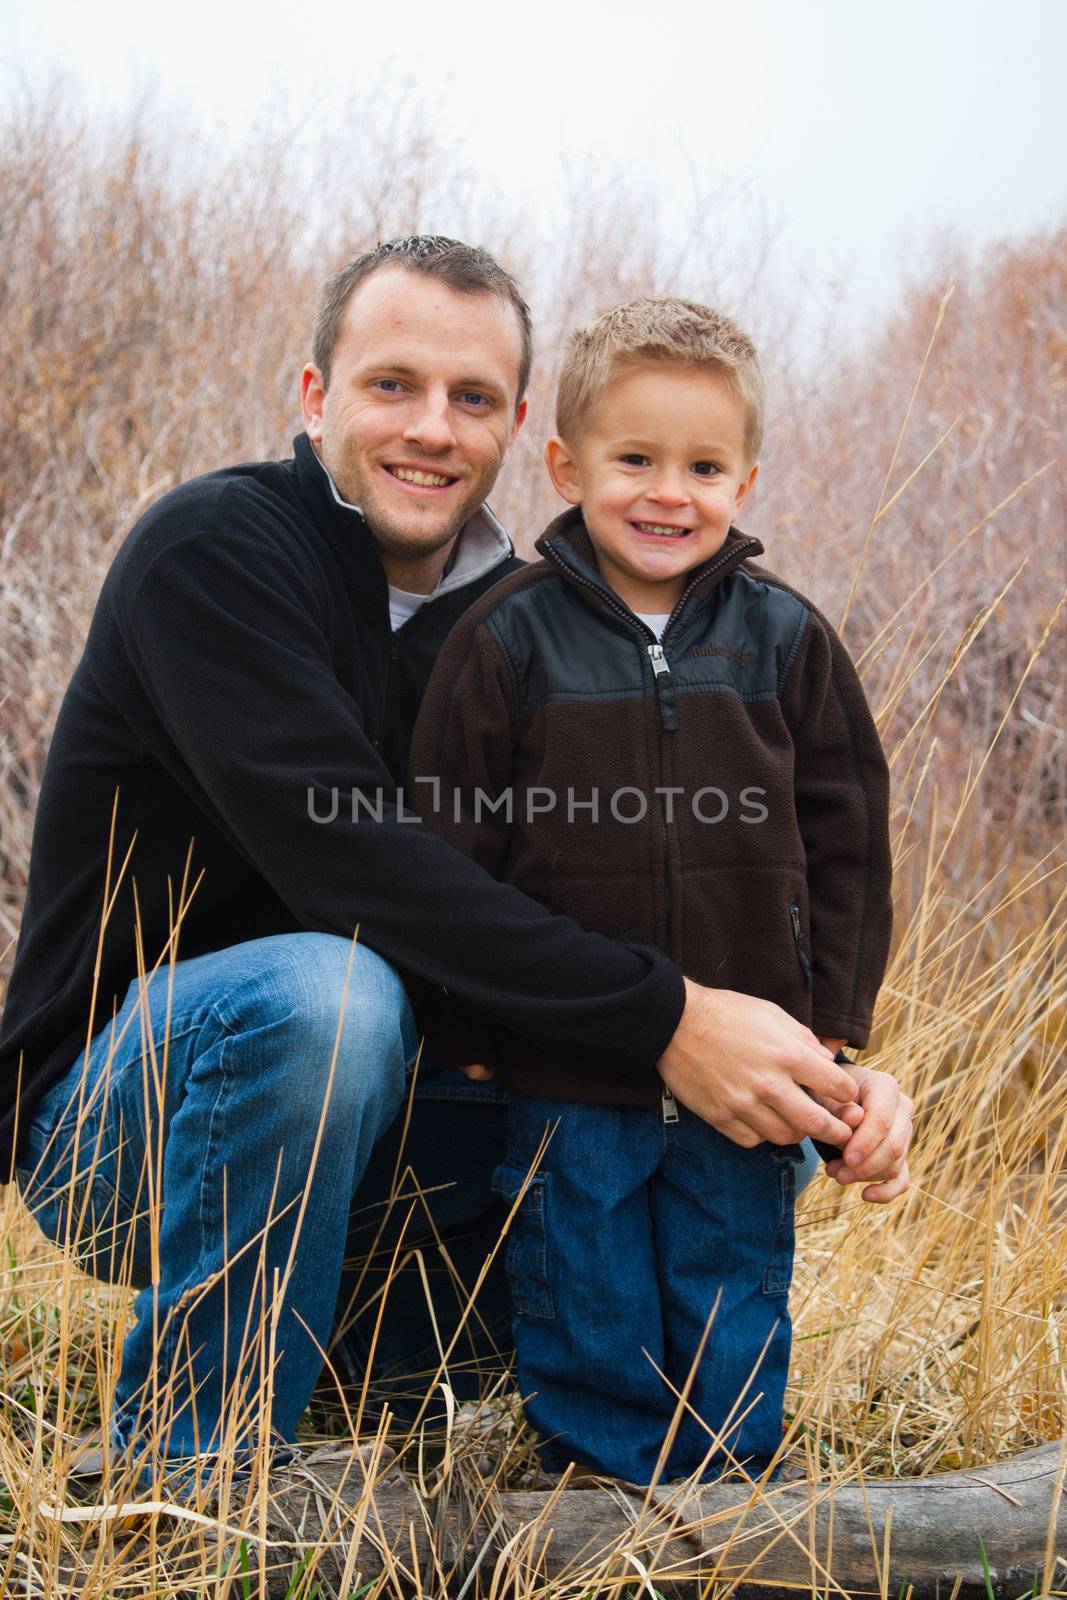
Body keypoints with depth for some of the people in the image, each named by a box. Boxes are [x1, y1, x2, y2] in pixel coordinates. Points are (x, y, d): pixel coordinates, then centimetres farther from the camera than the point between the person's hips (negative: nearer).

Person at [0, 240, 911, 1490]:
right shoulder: (214, 547, -17)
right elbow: (347, 860, -29)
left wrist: (827, 1075, -19)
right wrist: (657, 1019, -32)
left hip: (348, 1110, 7)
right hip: (120, 1103, -6)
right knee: (326, 992, -36)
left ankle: (319, 1330, 10)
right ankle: (187, 1465, -17)